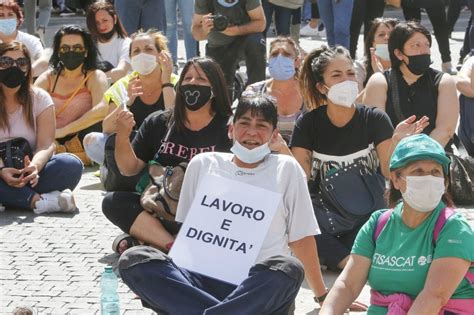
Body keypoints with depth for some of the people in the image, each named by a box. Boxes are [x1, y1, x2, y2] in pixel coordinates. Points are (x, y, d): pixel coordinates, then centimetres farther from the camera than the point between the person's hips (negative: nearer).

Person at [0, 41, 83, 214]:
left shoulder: (39, 98, 4)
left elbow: (46, 144, -8)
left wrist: (35, 166, -31)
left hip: (29, 170, 2)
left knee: (72, 164, -27)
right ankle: (39, 200, -33)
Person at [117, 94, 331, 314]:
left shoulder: (286, 169, 11)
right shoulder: (203, 164, 16)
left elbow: (301, 238, 12)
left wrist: (323, 297, 12)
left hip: (258, 288, -2)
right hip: (203, 282, 2)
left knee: (288, 268, -36)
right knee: (132, 260, -23)